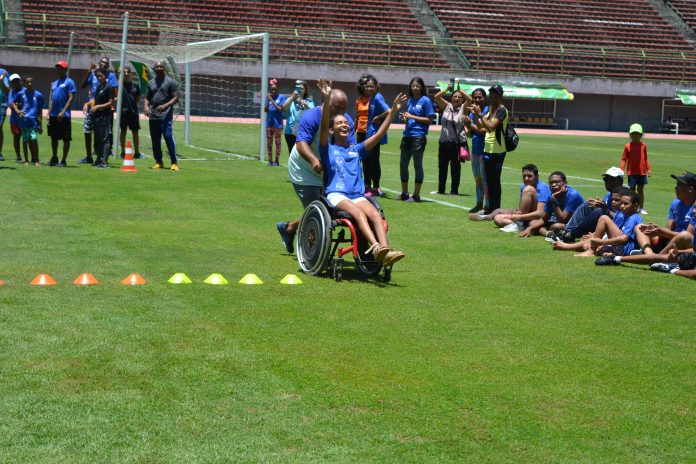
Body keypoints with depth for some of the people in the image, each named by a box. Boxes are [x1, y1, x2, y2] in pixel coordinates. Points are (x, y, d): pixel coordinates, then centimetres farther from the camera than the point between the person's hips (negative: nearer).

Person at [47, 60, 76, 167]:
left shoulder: (69, 82, -4)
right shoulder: (54, 83, 18)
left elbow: (71, 98, -11)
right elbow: (51, 99, 17)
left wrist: (63, 112, -18)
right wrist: (49, 113, 8)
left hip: (64, 116, -7)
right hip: (53, 115, 7)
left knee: (66, 138, -2)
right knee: (54, 137, 14)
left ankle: (64, 160, 3)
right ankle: (54, 158, 25)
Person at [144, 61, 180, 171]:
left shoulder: (171, 82, 1)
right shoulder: (151, 83, 16)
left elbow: (176, 98, -5)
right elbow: (147, 97, 20)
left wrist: (165, 106, -19)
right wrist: (146, 106, -1)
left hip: (166, 115, -5)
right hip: (153, 115, 5)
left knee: (168, 137, -14)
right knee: (155, 140, 7)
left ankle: (174, 163, -9)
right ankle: (158, 162, 17)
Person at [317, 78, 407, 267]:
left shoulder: (356, 150, 25)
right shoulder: (328, 150, 12)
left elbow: (379, 134, 18)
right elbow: (323, 126, -5)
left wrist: (393, 111, 9)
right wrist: (326, 99, -18)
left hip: (357, 196, 4)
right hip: (336, 194, -4)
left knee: (375, 214, -27)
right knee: (358, 212, -34)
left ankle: (385, 250, -46)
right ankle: (376, 248, -52)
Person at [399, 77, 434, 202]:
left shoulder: (425, 100, -5)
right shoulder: (410, 101, 14)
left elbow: (429, 120, -9)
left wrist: (412, 117, -13)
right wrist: (405, 117, 0)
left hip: (418, 136, -7)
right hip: (407, 135, 7)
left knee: (417, 165, -1)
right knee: (403, 164, 9)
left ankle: (416, 195, 5)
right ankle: (404, 194, 19)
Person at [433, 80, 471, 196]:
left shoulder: (463, 108, 0)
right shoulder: (447, 106, 7)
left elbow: (470, 99, -16)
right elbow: (436, 97, -2)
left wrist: (460, 89, -12)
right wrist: (447, 89, -9)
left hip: (458, 142, -3)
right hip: (444, 141, 3)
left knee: (455, 167, 2)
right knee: (442, 166, 10)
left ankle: (454, 190, 10)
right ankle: (441, 189, 19)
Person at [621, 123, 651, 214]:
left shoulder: (643, 146, 5)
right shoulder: (628, 146, -3)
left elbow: (645, 159, 11)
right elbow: (624, 159, -2)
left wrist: (648, 169, 6)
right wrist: (622, 170, -10)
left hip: (642, 172, 2)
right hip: (632, 172, -2)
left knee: (640, 190, 10)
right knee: (632, 190, 4)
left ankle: (642, 208, 16)